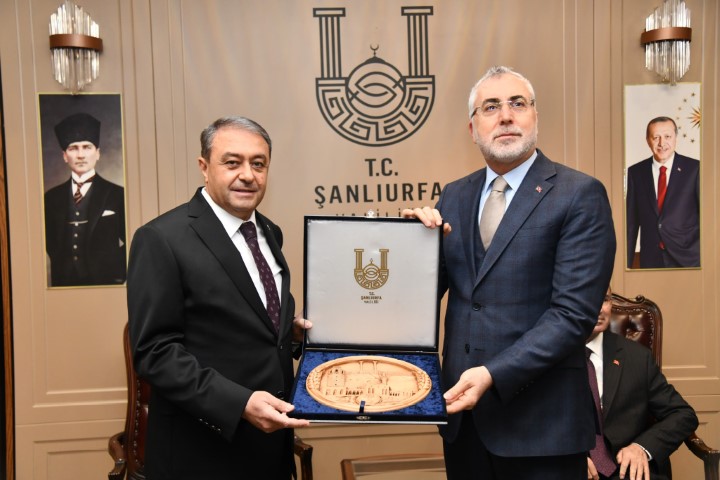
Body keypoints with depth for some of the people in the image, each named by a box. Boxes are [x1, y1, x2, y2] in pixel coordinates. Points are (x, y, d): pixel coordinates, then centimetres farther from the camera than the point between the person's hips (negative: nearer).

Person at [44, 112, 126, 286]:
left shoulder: (118, 195, -2)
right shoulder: (52, 198, 8)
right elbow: (51, 246, 13)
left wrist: (119, 277, -8)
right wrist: (58, 280, 2)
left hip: (106, 284, -2)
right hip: (64, 285, 3)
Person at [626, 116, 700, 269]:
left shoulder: (695, 169, -2)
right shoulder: (635, 172, 3)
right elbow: (631, 221, 5)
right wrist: (627, 262, 5)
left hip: (689, 257, -1)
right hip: (651, 259, 2)